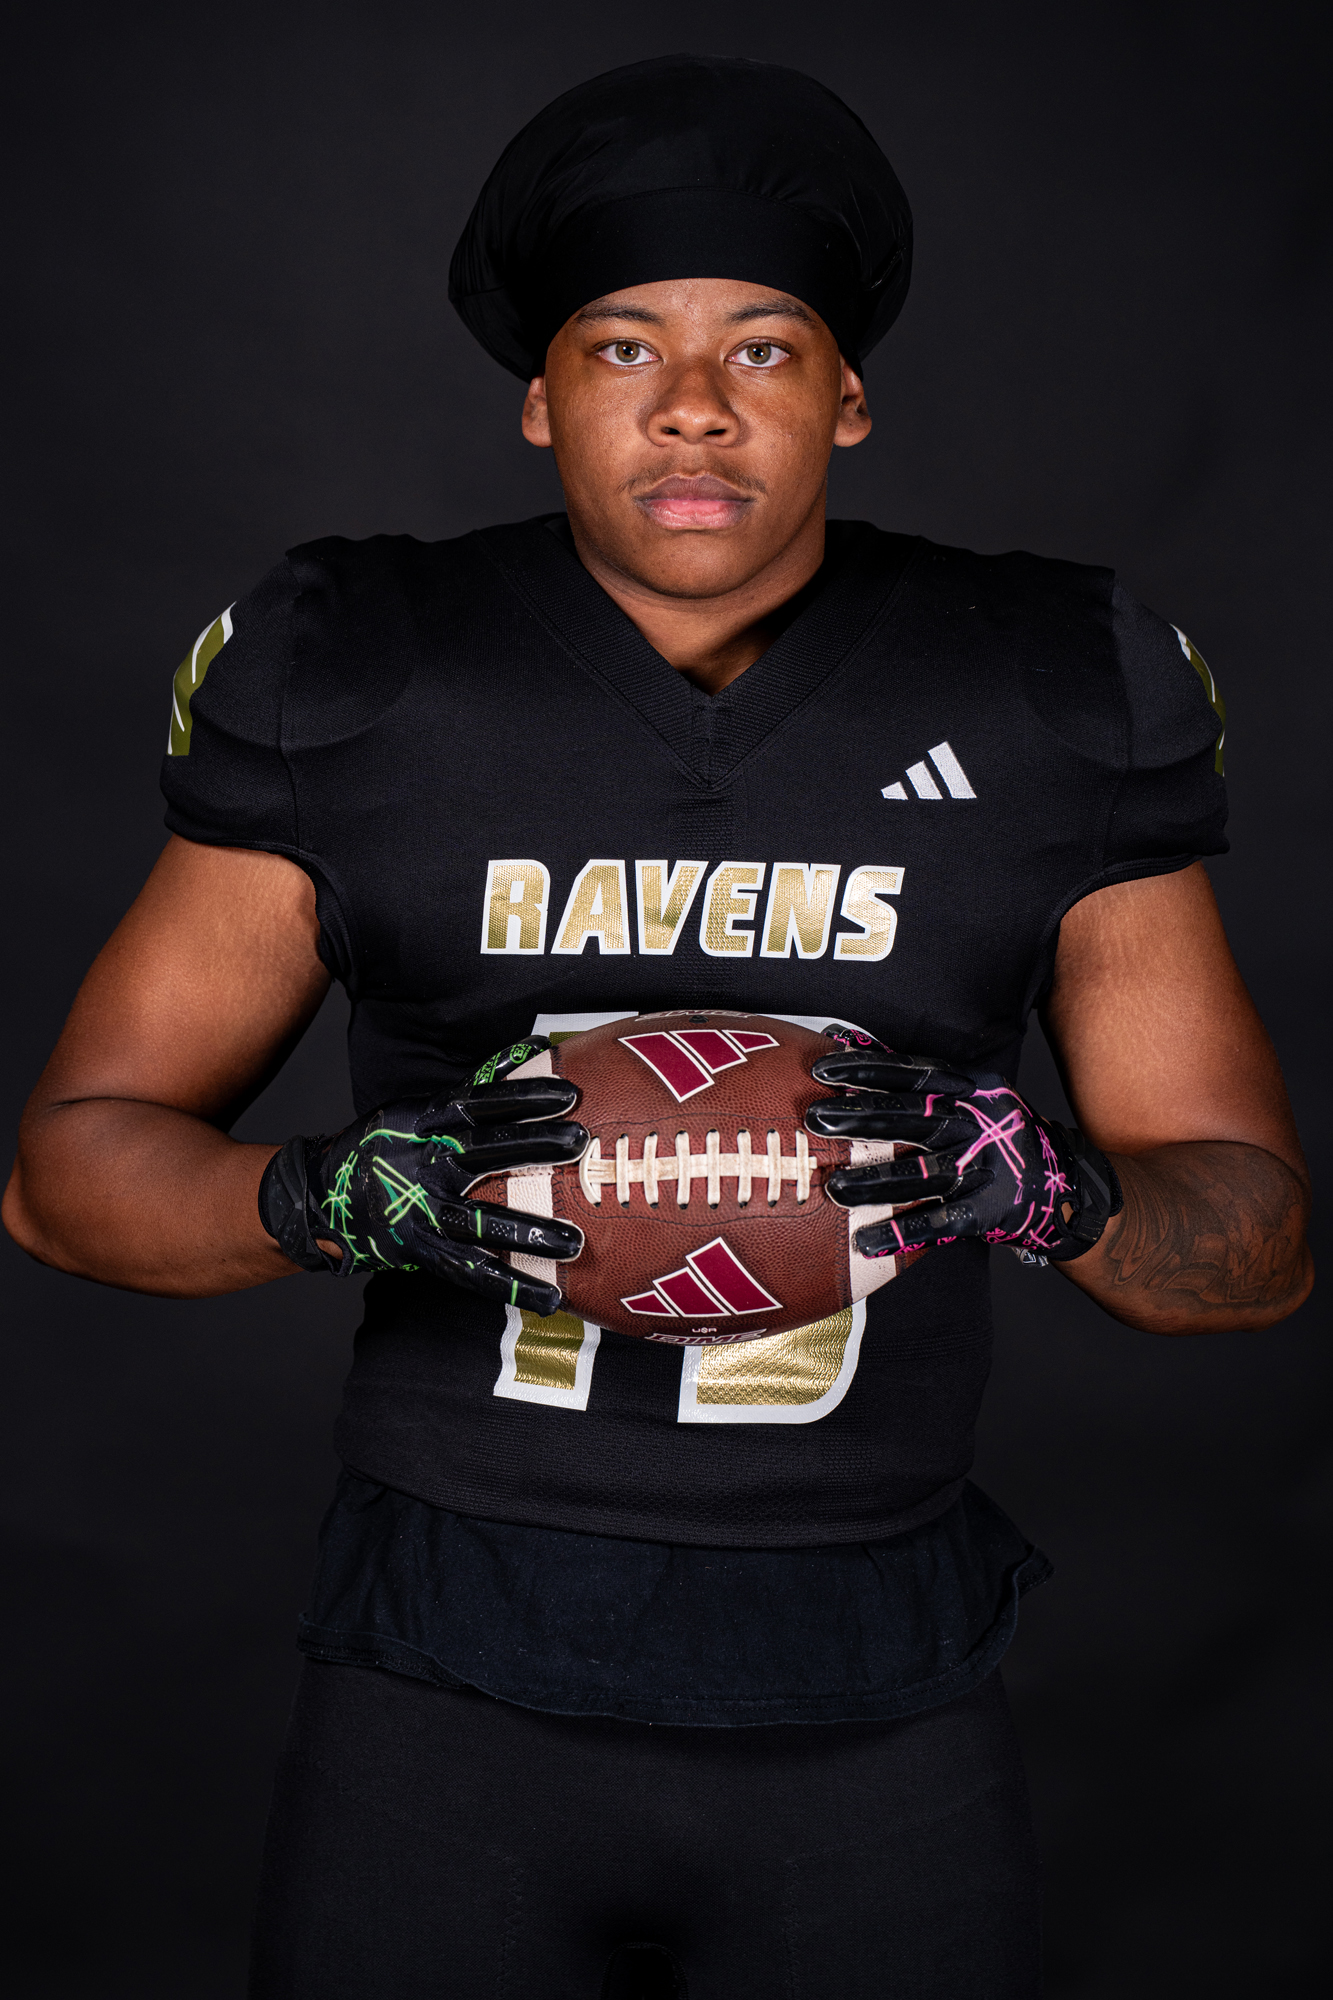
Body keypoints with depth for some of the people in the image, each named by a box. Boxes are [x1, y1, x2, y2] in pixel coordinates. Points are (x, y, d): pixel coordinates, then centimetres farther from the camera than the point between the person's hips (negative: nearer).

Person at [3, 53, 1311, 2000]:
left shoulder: (1048, 712, -1)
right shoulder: (358, 687, -3)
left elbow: (1256, 1234, 4)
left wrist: (1060, 1195, -18)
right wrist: (338, 1196, -19)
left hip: (875, 1705, 1)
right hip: (446, 1684, 0)